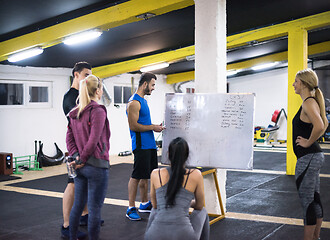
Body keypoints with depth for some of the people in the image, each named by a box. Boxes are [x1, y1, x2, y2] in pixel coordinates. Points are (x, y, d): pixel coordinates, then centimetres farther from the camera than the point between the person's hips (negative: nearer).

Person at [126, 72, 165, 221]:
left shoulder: (143, 101, 17)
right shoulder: (134, 102, -15)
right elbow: (133, 126, -20)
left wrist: (155, 126, 11)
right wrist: (152, 127, -14)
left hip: (149, 144, 10)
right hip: (141, 145, -10)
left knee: (146, 175, 16)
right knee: (136, 176, -5)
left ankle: (144, 204, 26)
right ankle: (131, 208, 2)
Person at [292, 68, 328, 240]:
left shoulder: (308, 103, -16)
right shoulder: (312, 102, 14)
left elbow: (319, 126, -34)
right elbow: (324, 124, 27)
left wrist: (309, 142, -20)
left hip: (308, 158, -11)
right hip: (313, 157, 11)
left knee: (307, 202, -4)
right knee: (315, 200, 16)